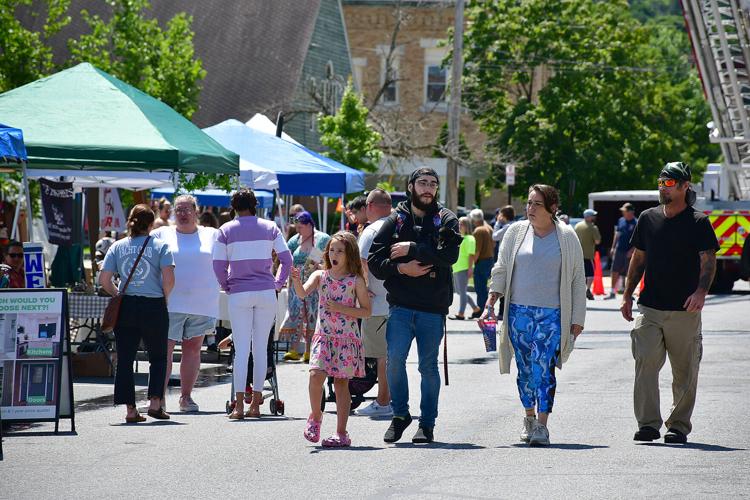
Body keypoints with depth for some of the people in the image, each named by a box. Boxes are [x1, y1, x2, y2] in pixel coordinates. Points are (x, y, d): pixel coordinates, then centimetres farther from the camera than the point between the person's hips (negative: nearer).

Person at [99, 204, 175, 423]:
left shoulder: (117, 247, 4)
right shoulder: (160, 246, -3)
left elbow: (103, 279, -1)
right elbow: (169, 279, -12)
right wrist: (164, 298, 6)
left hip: (125, 307, 2)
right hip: (154, 307, -2)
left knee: (125, 360, 7)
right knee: (158, 357, 13)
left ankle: (130, 409, 4)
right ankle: (155, 402, 3)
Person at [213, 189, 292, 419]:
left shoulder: (226, 230, 2)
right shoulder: (269, 228, 6)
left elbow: (218, 264, -2)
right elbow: (286, 258, 4)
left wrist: (226, 286, 13)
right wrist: (278, 283, 15)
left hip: (239, 294, -1)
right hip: (266, 292, 1)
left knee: (241, 349, -1)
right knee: (260, 348, 5)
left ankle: (239, 405, -9)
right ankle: (256, 404, 5)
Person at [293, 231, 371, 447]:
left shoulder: (356, 281, -1)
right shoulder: (320, 276, 3)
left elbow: (367, 311, -1)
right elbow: (303, 293, -15)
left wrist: (341, 308, -13)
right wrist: (297, 280, -36)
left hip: (347, 338, -1)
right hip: (323, 336, 1)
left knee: (341, 382, 2)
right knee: (316, 374, -18)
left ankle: (341, 433, 7)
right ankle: (315, 416, 6)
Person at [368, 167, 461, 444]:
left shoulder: (445, 220, 6)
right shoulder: (395, 221, 9)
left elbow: (449, 254, -12)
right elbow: (374, 261, 6)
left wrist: (412, 249, -13)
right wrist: (400, 268, -11)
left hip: (433, 308, -1)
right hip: (401, 305, 1)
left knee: (428, 366, 5)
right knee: (395, 358, -12)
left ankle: (427, 423, 16)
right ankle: (400, 414, 7)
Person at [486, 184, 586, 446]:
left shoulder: (566, 237, 3)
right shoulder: (516, 232, 8)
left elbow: (577, 280, 6)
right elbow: (501, 269, 12)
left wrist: (577, 318, 3)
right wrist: (491, 302, -2)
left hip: (552, 314, -3)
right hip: (519, 312, 3)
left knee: (543, 368, -14)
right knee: (525, 369, 7)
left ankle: (542, 425, -14)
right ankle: (529, 417, 24)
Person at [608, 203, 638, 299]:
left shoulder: (636, 223, -7)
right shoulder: (621, 220, 10)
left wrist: (632, 250, -16)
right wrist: (613, 247, 14)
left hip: (629, 252, -5)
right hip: (619, 250, 5)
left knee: (629, 273, 2)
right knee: (615, 271, 4)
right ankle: (613, 293, 10)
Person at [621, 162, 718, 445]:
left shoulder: (698, 223, -1)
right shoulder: (648, 219, 11)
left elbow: (708, 261, -8)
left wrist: (701, 291, -25)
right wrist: (627, 296, 14)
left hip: (684, 310, -3)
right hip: (650, 308, 3)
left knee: (684, 372, 3)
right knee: (646, 363, -12)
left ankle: (679, 425, 13)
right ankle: (648, 424, -12)